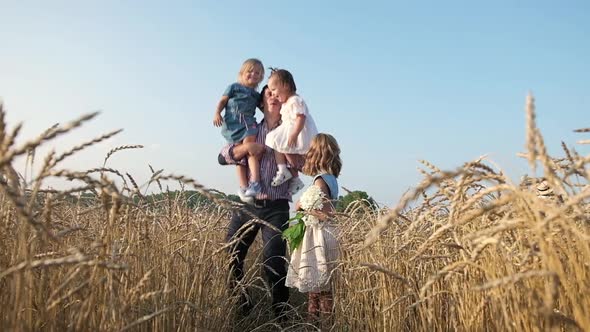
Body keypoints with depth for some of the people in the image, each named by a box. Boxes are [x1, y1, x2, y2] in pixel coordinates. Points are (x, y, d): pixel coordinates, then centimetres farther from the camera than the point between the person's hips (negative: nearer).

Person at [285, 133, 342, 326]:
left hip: (319, 239, -9)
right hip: (320, 237, 9)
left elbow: (328, 215, -24)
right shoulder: (329, 178, 9)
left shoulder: (320, 181, -18)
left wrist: (303, 206, -12)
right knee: (315, 284, 17)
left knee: (321, 286, 1)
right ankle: (313, 319, 28)